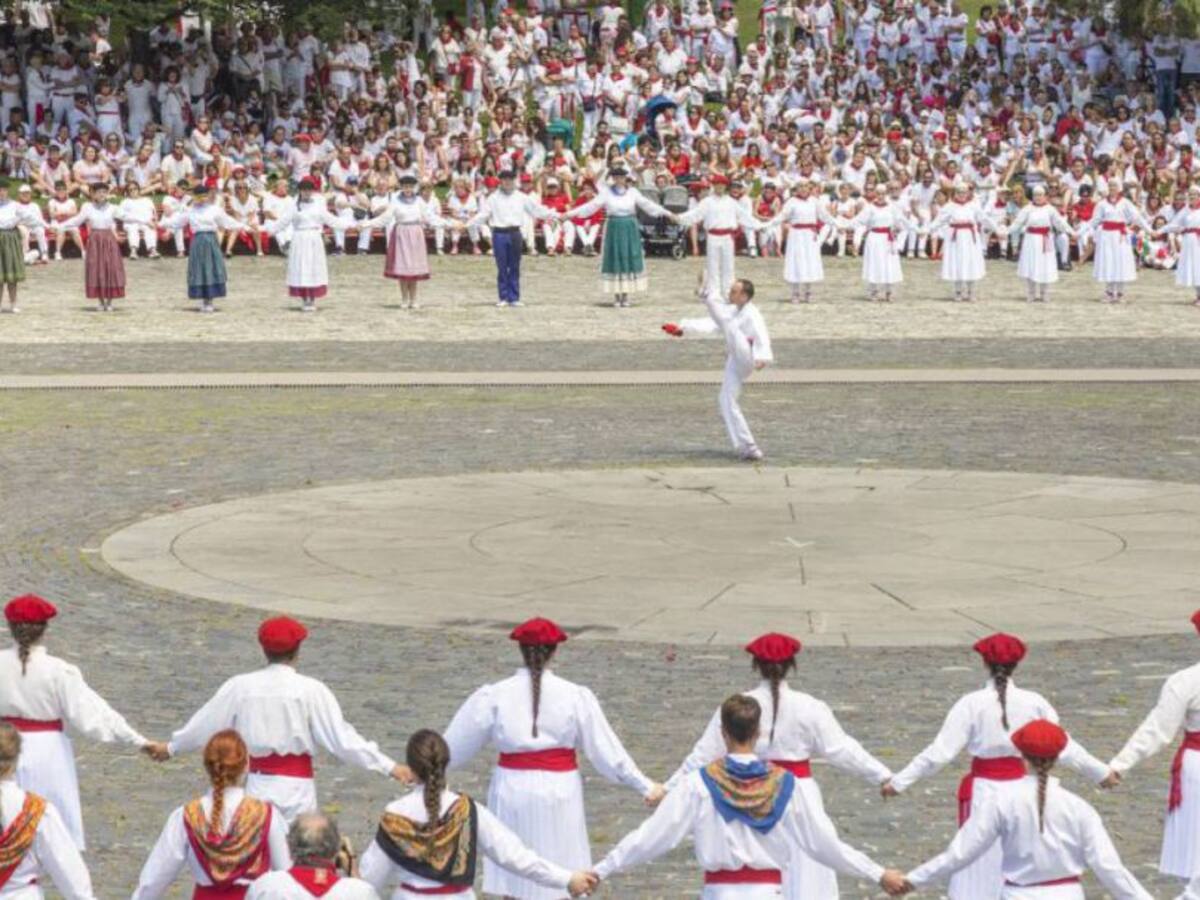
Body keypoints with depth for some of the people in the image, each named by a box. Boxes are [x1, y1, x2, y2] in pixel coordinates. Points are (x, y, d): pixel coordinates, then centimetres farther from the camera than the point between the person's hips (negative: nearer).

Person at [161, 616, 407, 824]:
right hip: (297, 786, -3)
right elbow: (341, 736, -11)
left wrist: (172, 747, 27)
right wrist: (389, 767, -7)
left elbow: (205, 725, 10)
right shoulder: (310, 690, -11)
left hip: (259, 784, 3)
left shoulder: (240, 687, -3)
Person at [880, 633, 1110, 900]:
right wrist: (1101, 773, 21)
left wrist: (899, 782, -6)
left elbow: (940, 752, -13)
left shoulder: (972, 704, -11)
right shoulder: (1034, 703, -3)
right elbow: (1065, 748, 6)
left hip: (984, 792, -3)